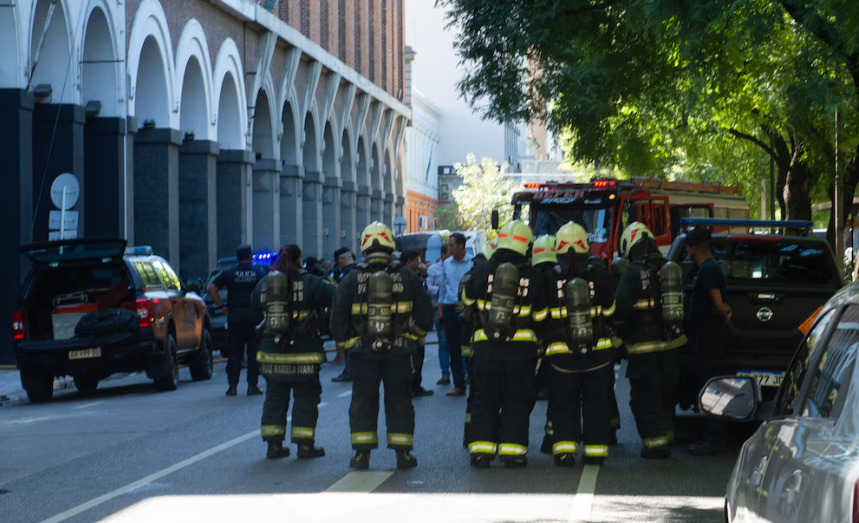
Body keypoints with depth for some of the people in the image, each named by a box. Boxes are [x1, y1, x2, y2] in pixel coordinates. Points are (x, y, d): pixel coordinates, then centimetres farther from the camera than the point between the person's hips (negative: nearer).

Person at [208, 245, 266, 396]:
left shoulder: (229, 273, 4)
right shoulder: (259, 273, 2)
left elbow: (211, 288, -2)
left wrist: (221, 306, 3)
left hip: (234, 315, 1)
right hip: (254, 314, -1)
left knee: (234, 352, 6)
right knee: (254, 351, 5)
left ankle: (233, 386, 3)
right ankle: (252, 385, 1)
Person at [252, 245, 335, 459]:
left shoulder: (264, 283, 4)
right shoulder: (309, 282, -9)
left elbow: (256, 303, 19)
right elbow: (334, 296, -14)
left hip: (271, 353, 4)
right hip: (302, 353, -4)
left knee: (274, 397, 13)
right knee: (306, 398, 5)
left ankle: (274, 444, 12)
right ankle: (304, 445, 4)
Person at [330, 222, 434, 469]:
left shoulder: (352, 279, -4)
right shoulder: (406, 277, -2)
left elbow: (338, 317, -2)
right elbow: (425, 312, 5)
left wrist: (345, 343, 10)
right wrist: (415, 335, 19)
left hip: (364, 353, 0)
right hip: (399, 352, 0)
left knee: (363, 402, 7)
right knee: (399, 402, 9)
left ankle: (362, 454, 3)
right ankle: (402, 453, 8)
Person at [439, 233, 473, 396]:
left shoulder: (472, 263, -7)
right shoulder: (447, 264, 11)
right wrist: (440, 308, 13)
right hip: (449, 308, 5)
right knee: (453, 349, 6)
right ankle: (458, 384, 12)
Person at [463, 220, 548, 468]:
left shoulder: (483, 271, -3)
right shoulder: (533, 277, -5)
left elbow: (467, 298, 15)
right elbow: (540, 315, 3)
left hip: (486, 346, 1)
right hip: (521, 347, -1)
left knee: (485, 400, 9)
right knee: (516, 401, 7)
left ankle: (481, 450, 6)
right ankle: (512, 451, 3)